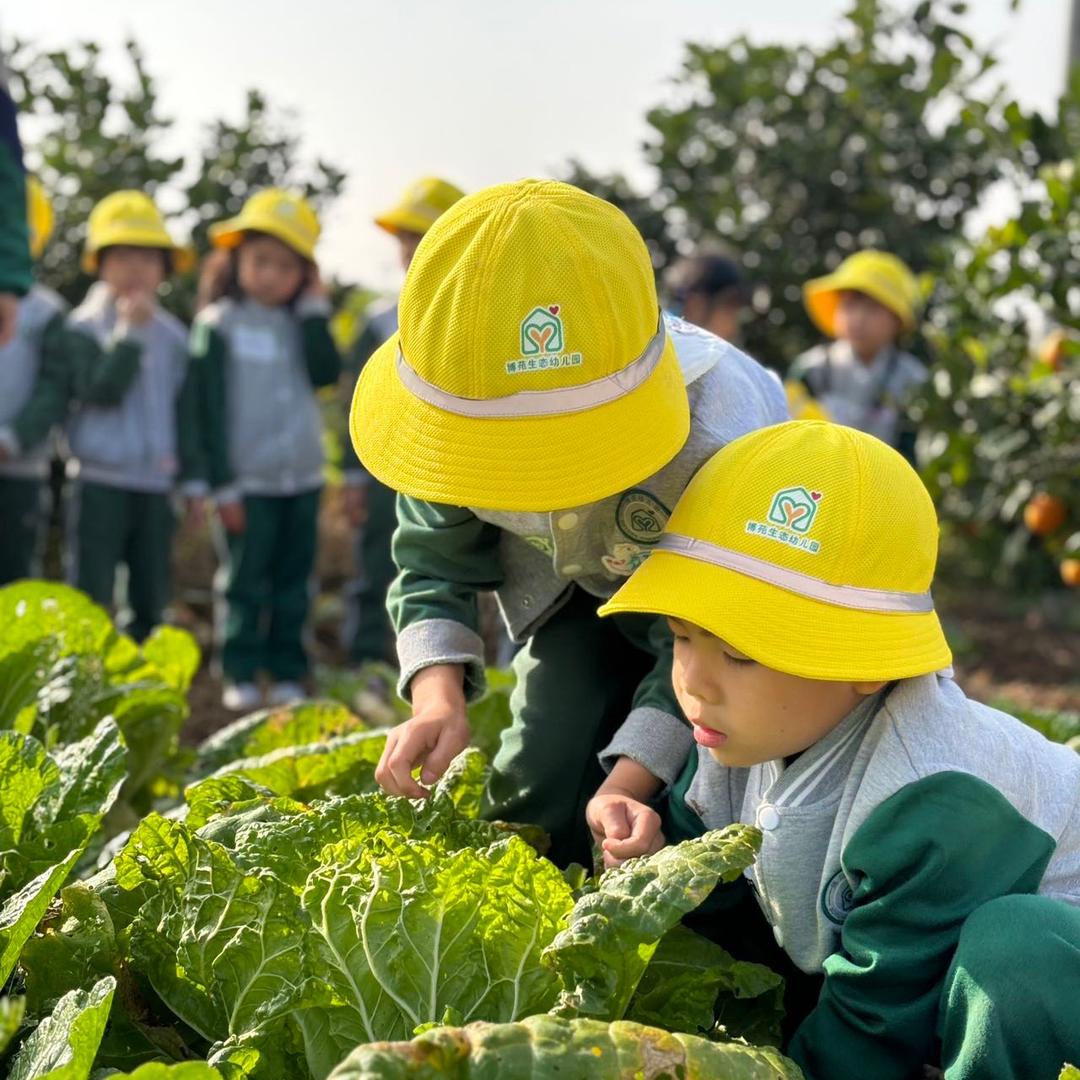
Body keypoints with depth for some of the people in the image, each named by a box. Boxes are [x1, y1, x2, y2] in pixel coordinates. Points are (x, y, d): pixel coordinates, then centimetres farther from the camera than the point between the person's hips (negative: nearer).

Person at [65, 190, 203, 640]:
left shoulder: (172, 334, 9)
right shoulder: (84, 326, -5)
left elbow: (186, 413, 12)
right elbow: (101, 390, -18)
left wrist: (193, 479, 11)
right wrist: (130, 332, -18)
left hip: (155, 484, 5)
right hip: (99, 481, -5)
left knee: (152, 596, 11)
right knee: (90, 597, -2)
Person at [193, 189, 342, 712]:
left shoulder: (299, 323, 10)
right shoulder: (218, 325, -4)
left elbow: (327, 374, -7)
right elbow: (211, 411, -7)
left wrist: (314, 310, -5)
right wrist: (223, 485, -11)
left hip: (302, 478, 5)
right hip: (247, 482, -5)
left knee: (293, 585, 10)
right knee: (245, 584, 1)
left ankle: (288, 675, 17)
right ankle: (241, 676, 8)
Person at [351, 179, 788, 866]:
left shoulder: (718, 445, -43)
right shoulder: (453, 417, -31)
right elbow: (436, 566, -15)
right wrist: (439, 696, -34)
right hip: (583, 586, 3)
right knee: (539, 785, -9)